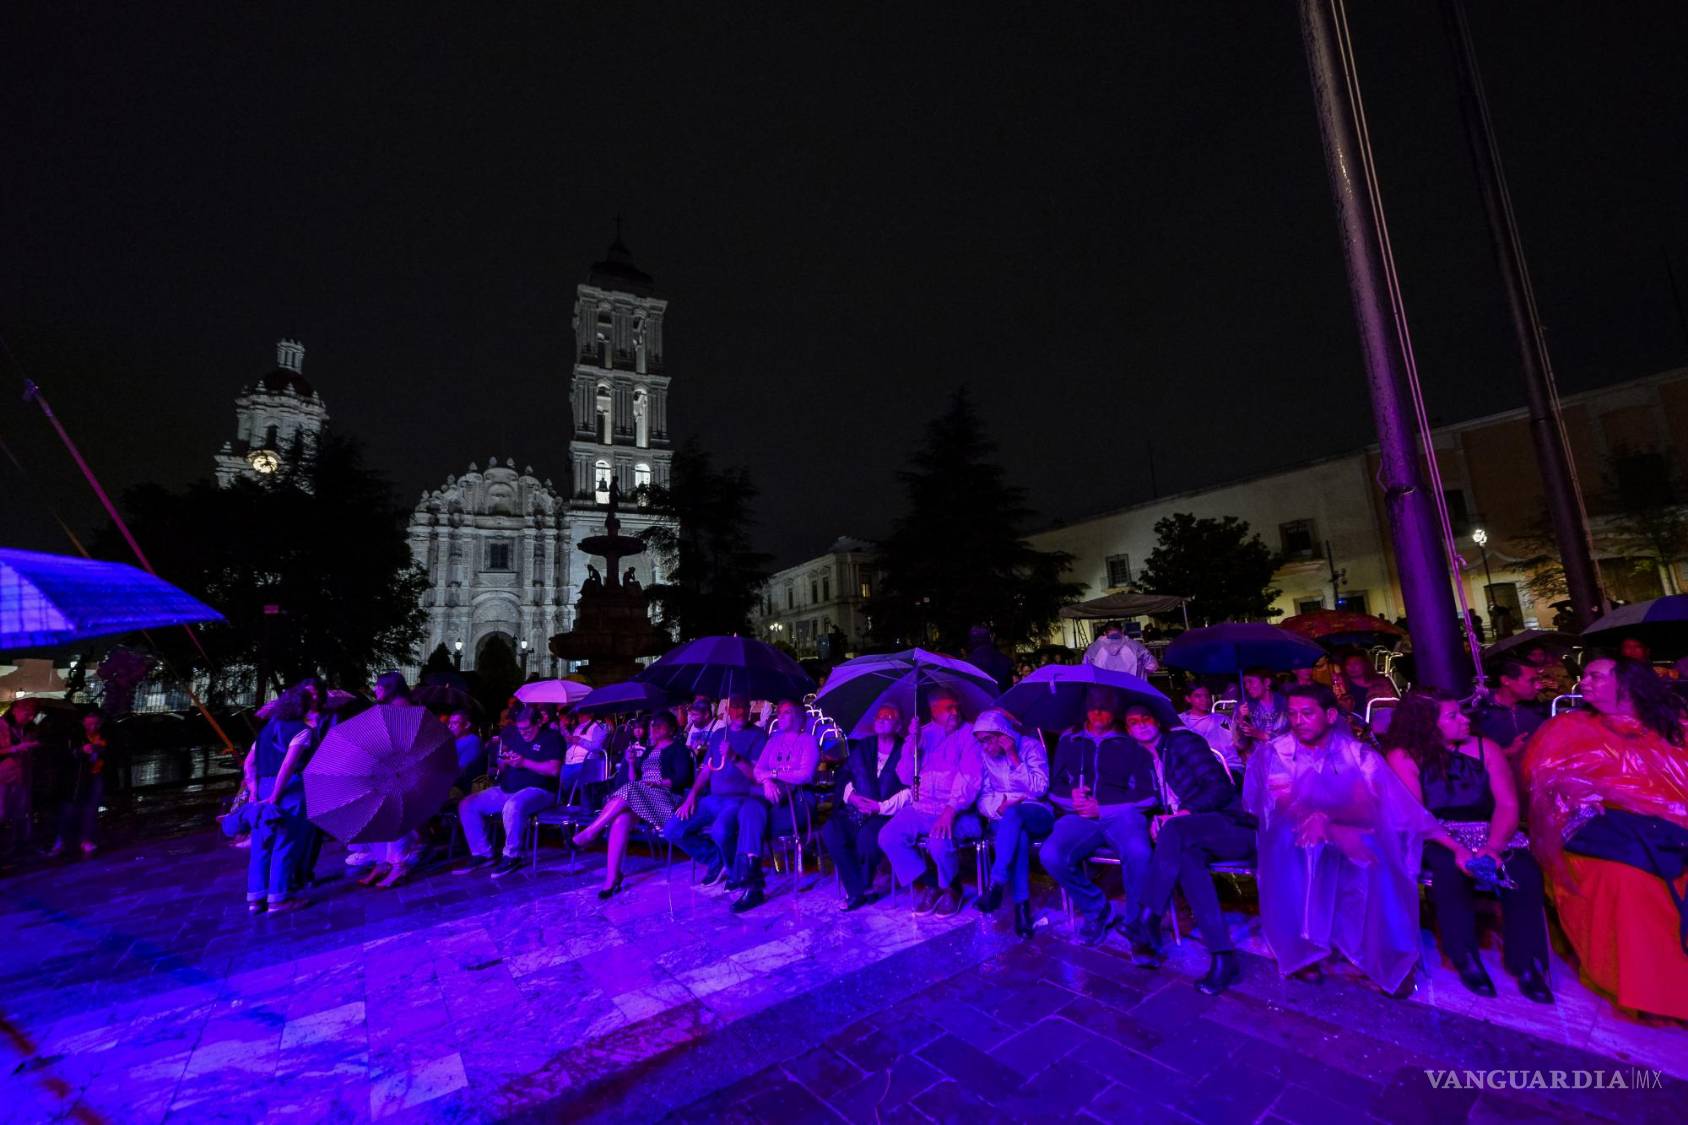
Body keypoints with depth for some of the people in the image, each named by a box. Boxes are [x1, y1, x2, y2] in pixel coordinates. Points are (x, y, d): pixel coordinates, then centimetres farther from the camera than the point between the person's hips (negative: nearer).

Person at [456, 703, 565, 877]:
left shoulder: (551, 737, -5)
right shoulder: (511, 734, 13)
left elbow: (554, 769, -16)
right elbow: (501, 768, 25)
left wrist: (524, 762, -19)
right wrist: (504, 761, 1)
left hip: (538, 790, -7)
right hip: (506, 790, 8)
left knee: (513, 806, -37)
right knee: (467, 805, -3)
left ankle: (512, 856, -17)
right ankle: (482, 854, 4)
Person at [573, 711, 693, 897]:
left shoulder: (678, 749, 6)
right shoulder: (649, 751, 26)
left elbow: (682, 779, -7)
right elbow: (633, 779, 20)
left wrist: (656, 782, -16)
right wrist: (632, 763, 2)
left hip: (665, 798, -5)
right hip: (639, 797, 5)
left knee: (629, 791, -31)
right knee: (620, 819, -27)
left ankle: (590, 833, -20)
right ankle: (612, 878, -32)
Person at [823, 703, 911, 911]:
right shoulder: (862, 747, 20)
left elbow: (910, 791, -7)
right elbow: (845, 775, 17)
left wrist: (882, 807, -16)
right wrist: (851, 795, -4)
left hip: (887, 815, -4)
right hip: (855, 811, 5)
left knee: (868, 834, -35)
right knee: (830, 830, -24)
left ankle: (863, 886, -5)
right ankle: (856, 891, -13)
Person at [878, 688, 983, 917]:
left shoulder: (968, 733, -2)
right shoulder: (922, 734, 9)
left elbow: (970, 777, -13)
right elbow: (905, 778, 5)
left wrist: (951, 811, -27)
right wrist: (911, 743, -10)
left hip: (956, 811, -4)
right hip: (921, 809, 4)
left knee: (938, 843, -32)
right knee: (888, 837, -17)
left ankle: (951, 888, 3)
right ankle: (930, 883, 4)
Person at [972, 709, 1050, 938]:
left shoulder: (1030, 745, -6)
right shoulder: (982, 754, 4)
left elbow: (1040, 789, -14)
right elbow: (983, 798, 4)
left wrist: (1013, 757, -19)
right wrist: (999, 806, -19)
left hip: (1037, 815, -2)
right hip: (1002, 818, 2)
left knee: (1013, 815, -38)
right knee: (1018, 834, -36)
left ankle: (997, 884, -39)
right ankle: (1022, 904, -36)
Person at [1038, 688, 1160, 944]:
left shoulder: (1131, 743, 10)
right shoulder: (1069, 741, 16)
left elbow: (1146, 795, 3)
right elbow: (1055, 786, 16)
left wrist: (1102, 807, -8)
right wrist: (1072, 797, -8)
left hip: (1121, 815, -2)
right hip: (1080, 816, 2)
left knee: (1138, 852, -37)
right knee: (1050, 855, -28)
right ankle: (1097, 911, 1)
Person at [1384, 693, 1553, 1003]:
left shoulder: (1485, 748, 5)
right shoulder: (1404, 756, -5)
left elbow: (1508, 806, -2)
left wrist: (1492, 847, -18)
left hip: (1491, 835, 4)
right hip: (1435, 840, -3)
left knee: (1524, 870, -26)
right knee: (1450, 869, -34)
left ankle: (1526, 963, -9)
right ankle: (1466, 961, -14)